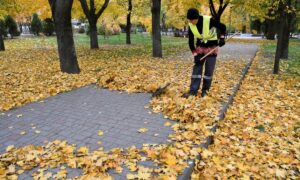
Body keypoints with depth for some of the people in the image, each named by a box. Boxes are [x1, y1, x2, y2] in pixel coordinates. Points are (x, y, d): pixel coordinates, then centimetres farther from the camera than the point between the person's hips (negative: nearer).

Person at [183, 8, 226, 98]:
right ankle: (193, 90, 1)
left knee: (209, 70, 0)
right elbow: (191, 41, -7)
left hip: (211, 47, -3)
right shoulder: (191, 26, -12)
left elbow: (222, 27, -11)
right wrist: (195, 55, -13)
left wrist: (222, 38, -28)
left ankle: (205, 90, 13)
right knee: (197, 68, -2)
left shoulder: (209, 20, -24)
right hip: (200, 47, 3)